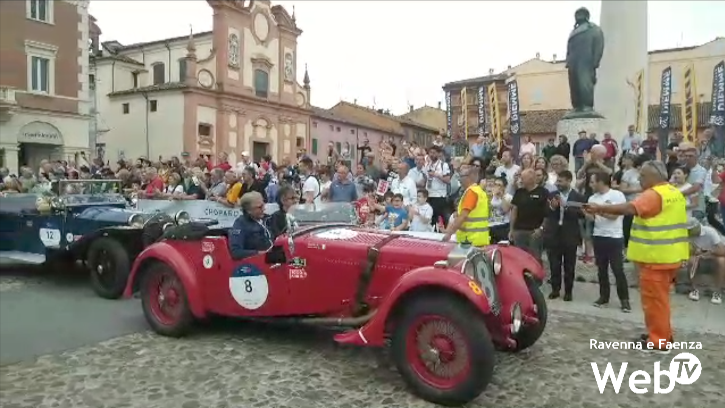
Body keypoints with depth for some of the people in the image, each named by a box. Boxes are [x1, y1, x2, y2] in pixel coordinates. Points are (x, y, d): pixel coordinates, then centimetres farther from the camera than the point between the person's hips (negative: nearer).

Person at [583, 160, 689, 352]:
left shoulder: (653, 194, -17)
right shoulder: (674, 192, 14)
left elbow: (629, 208, -31)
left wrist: (599, 208, -31)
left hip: (656, 256, -10)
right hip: (670, 254, 10)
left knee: (654, 298, -2)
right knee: (659, 297, 19)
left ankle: (659, 341, 5)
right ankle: (662, 334, 28)